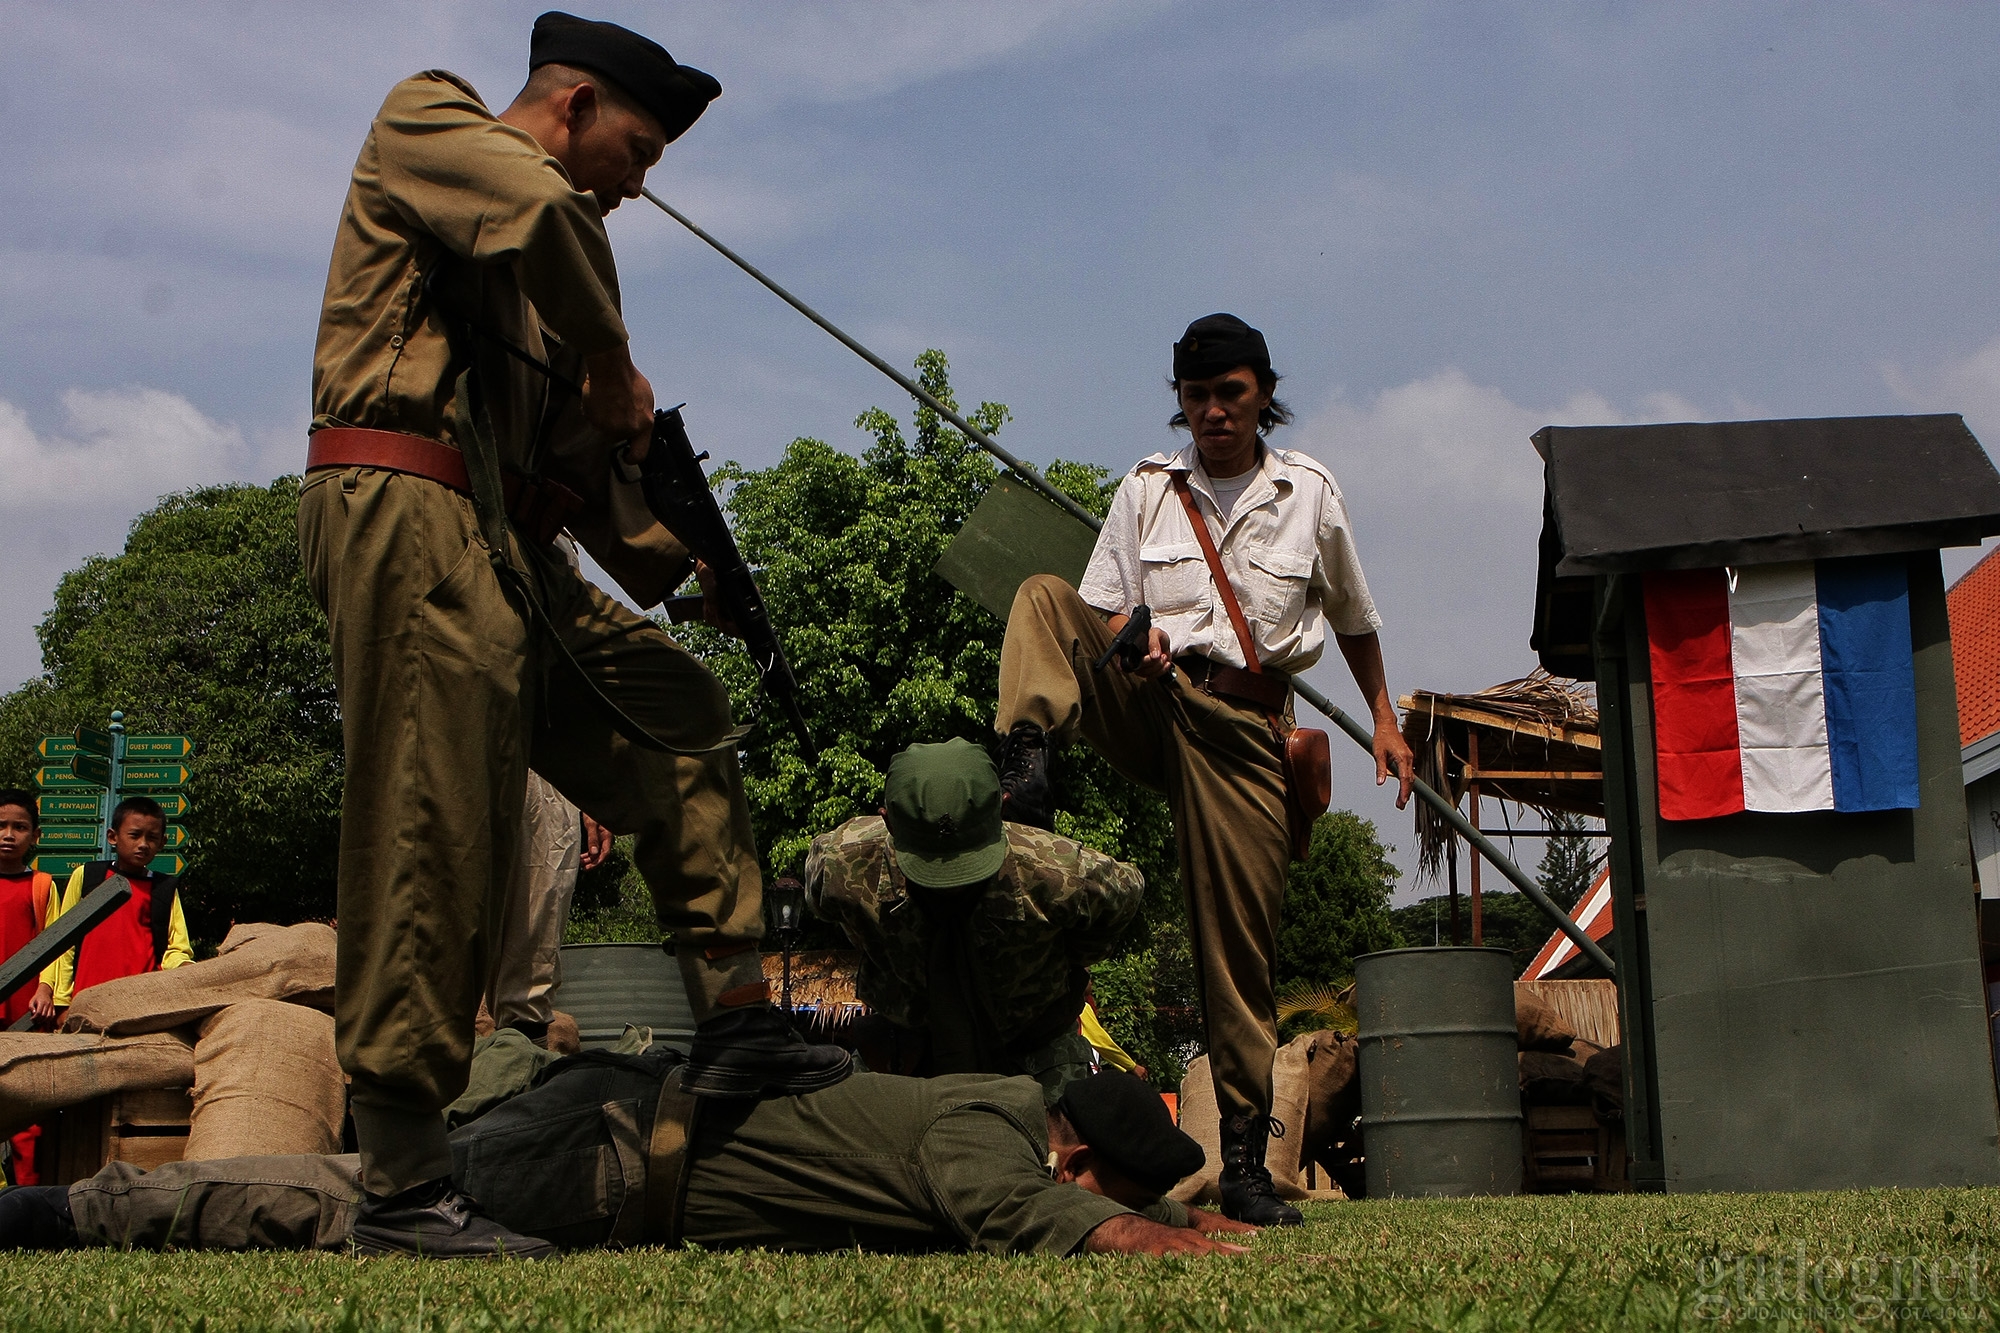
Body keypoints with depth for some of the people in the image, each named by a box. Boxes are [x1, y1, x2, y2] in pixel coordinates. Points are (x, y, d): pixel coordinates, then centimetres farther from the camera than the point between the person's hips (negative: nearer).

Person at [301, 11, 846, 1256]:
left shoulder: (528, 263, 27)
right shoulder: (423, 119, 5)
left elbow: (576, 450, 23)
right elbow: (540, 210, -19)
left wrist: (684, 568, 11)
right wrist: (616, 365, -7)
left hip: (508, 544, 9)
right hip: (407, 510, -9)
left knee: (681, 716, 11)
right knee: (432, 833, -13)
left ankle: (735, 1024, 14)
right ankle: (403, 1186, -11)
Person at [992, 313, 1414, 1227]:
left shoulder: (1310, 492, 10)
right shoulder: (1148, 488, 10)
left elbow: (1353, 619, 21)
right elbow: (1103, 606, 7)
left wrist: (1384, 723, 19)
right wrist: (1130, 642, -16)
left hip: (1243, 724, -1)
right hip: (1150, 702, 1)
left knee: (1240, 939, -3)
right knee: (1041, 598, -25)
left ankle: (1245, 1161, 6)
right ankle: (1025, 766, -48)